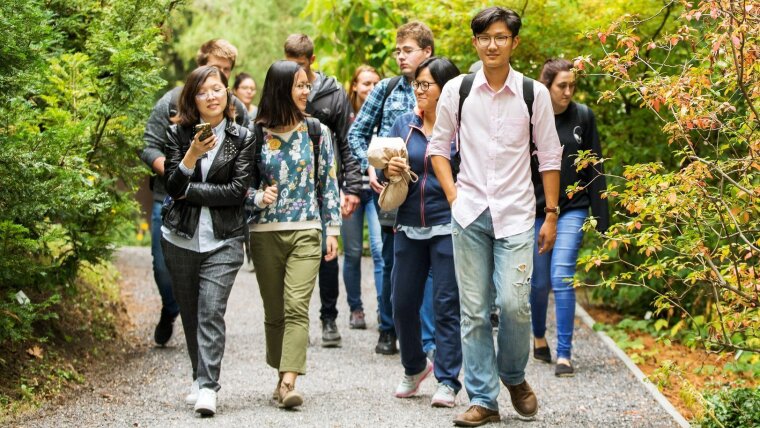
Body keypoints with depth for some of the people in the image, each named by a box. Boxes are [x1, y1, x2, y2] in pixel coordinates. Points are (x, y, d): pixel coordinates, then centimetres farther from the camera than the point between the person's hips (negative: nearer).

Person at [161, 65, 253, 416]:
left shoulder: (242, 138, 2)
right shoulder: (179, 135, 6)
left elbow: (237, 190, -7)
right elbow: (172, 186, -3)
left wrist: (190, 191, -8)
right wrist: (191, 156, -20)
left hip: (222, 241, -3)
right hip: (181, 239, 3)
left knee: (211, 312, -14)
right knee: (190, 313, 10)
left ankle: (208, 387, -17)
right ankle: (200, 379, 24)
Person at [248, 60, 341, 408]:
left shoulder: (317, 132, 5)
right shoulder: (256, 132, 1)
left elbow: (328, 183, 8)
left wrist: (332, 230, 5)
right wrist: (259, 197, -12)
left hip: (306, 232, -1)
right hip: (265, 232, 1)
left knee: (297, 308, -14)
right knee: (274, 312, 8)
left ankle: (289, 382, -21)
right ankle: (282, 377, 21)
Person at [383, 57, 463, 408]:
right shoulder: (404, 125, 8)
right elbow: (384, 165, 14)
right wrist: (389, 169, -8)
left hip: (448, 227, -5)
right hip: (409, 227, 5)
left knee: (447, 305, -2)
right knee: (403, 303, 10)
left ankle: (448, 382, 7)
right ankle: (414, 368, 33)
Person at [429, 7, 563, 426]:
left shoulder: (533, 93, 1)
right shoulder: (456, 90, 3)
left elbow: (549, 157, 6)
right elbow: (438, 147, 12)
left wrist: (551, 215, 4)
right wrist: (453, 194, 1)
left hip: (515, 214, -1)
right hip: (469, 214, 1)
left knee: (514, 302, -13)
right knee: (473, 310, 2)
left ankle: (514, 376, 15)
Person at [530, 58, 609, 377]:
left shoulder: (583, 117, 0)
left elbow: (594, 170, 3)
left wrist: (601, 218, 0)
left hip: (572, 210, -1)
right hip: (534, 211, 1)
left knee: (562, 278, -13)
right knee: (539, 282, 9)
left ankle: (564, 354, -8)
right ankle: (539, 338, 36)